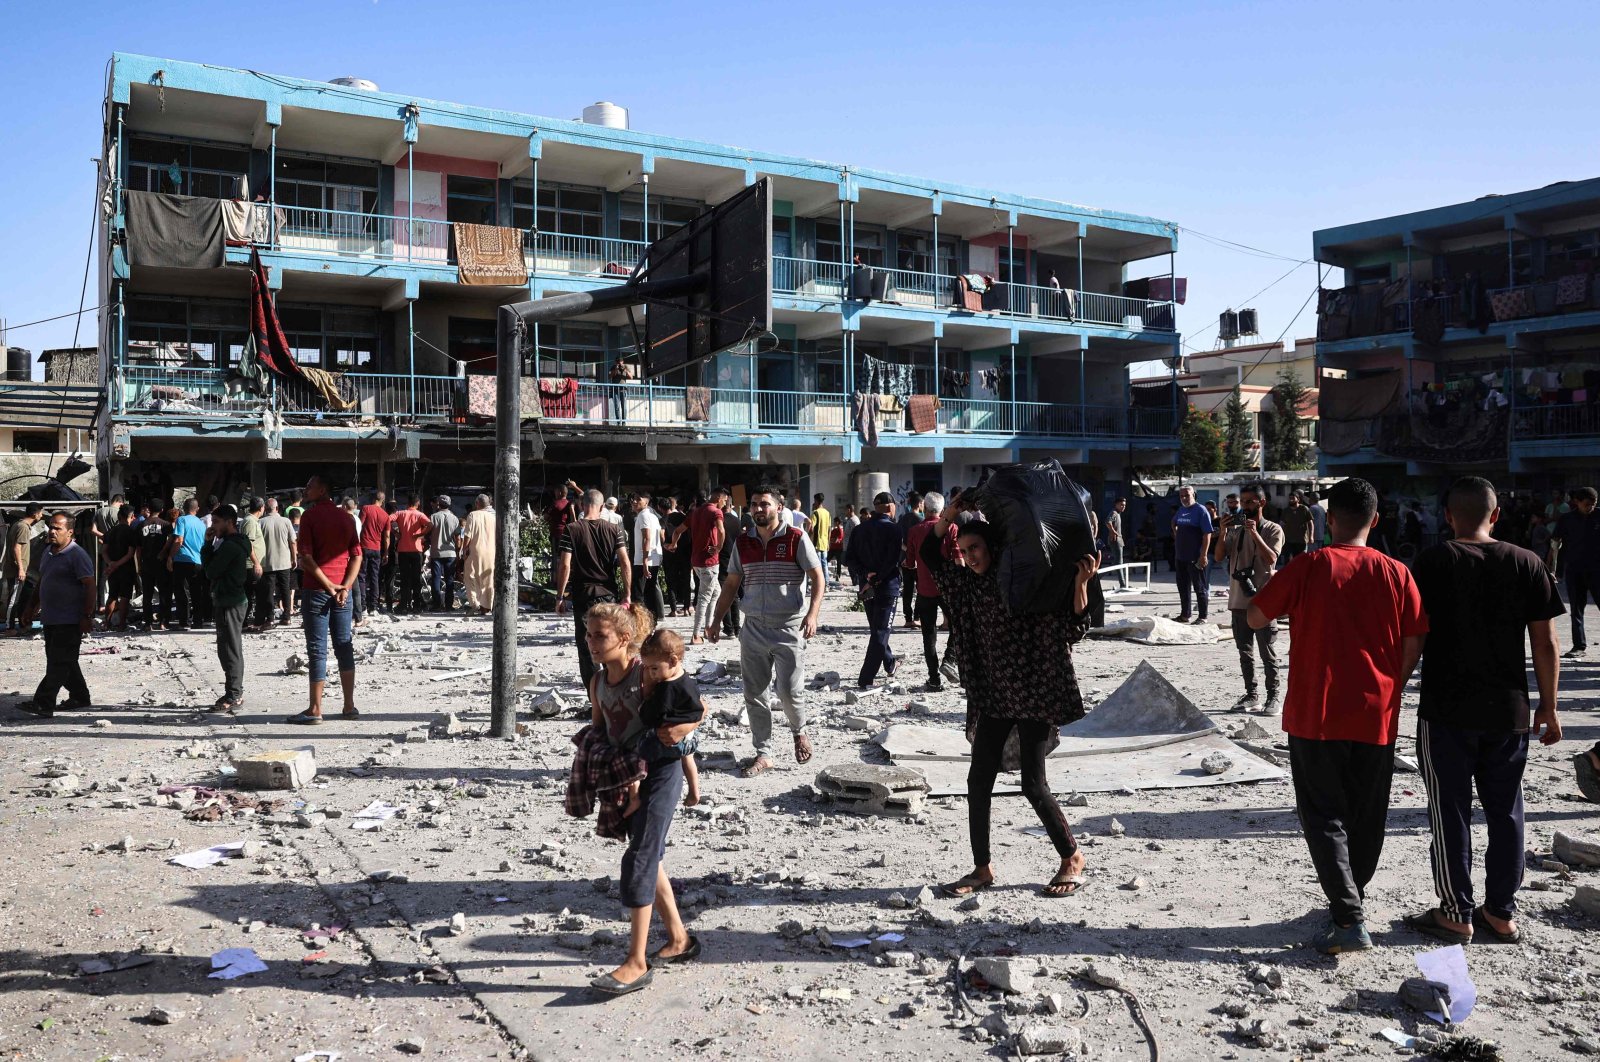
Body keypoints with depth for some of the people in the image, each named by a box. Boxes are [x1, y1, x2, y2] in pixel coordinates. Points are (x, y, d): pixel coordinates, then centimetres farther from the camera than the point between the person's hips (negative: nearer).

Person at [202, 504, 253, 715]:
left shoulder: (230, 546, -17)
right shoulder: (235, 542, 16)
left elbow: (210, 571, -15)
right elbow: (206, 563, 13)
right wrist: (208, 543, 1)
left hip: (229, 603, -11)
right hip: (232, 600, 11)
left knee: (230, 650, -7)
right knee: (231, 649, 15)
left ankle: (233, 696, -4)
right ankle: (235, 694, 22)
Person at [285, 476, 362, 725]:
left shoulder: (310, 515, -7)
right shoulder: (345, 517, 10)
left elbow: (306, 556, -15)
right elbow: (357, 555, 4)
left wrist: (328, 586, -12)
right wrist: (345, 587, -4)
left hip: (317, 589, -5)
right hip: (342, 590, 5)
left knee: (317, 650, -2)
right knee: (344, 646, 10)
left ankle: (315, 710, 1)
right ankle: (349, 707, 12)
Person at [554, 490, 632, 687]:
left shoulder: (572, 530, -6)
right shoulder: (614, 530, 0)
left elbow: (565, 565, -10)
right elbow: (625, 563, -6)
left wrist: (560, 596, -5)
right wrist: (627, 595, -1)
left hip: (582, 592, -2)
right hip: (608, 593, 2)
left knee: (585, 642, 4)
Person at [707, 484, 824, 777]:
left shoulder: (796, 539, -5)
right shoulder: (743, 542, 8)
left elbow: (817, 577, -5)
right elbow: (731, 584, 14)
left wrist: (812, 614, -18)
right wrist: (717, 620, 9)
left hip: (789, 628, -4)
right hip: (753, 628, 4)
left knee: (789, 691, -7)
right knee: (755, 695, 6)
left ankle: (799, 731, 24)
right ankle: (763, 754, 18)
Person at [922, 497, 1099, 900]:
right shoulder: (970, 583, 6)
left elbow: (1073, 629, -11)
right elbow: (930, 552, 11)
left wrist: (1080, 583, -25)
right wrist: (950, 511, -1)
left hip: (1034, 696, -6)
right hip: (992, 696, 6)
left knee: (1034, 785, -4)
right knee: (978, 781, 4)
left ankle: (1072, 859, 18)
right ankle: (982, 869, 16)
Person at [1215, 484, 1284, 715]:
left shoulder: (1273, 529, -2)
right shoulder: (1235, 530, 11)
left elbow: (1271, 559, -16)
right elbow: (1218, 557, 2)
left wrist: (1255, 534, -21)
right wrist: (1222, 533, -11)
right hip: (1239, 599, 5)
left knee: (1268, 652, -2)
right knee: (1245, 652, 11)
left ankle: (1274, 696, 6)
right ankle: (1251, 696, 19)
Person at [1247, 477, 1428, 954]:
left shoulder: (1308, 567, -8)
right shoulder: (1396, 574, -2)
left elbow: (1256, 618, -2)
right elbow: (1413, 647, 1)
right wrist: (1388, 692, 15)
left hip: (1315, 715, -3)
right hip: (1376, 718, 3)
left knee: (1324, 816, 3)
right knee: (1366, 817, 17)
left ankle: (1349, 919, -8)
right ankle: (1350, 901, 32)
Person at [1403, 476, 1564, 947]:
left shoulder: (1434, 561, -8)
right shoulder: (1528, 563, 0)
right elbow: (1545, 642, 0)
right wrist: (1549, 707, 9)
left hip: (1446, 711, -3)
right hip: (1509, 712, 3)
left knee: (1450, 813, 6)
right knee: (1505, 811, 15)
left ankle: (1456, 914, 13)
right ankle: (1502, 913, 23)